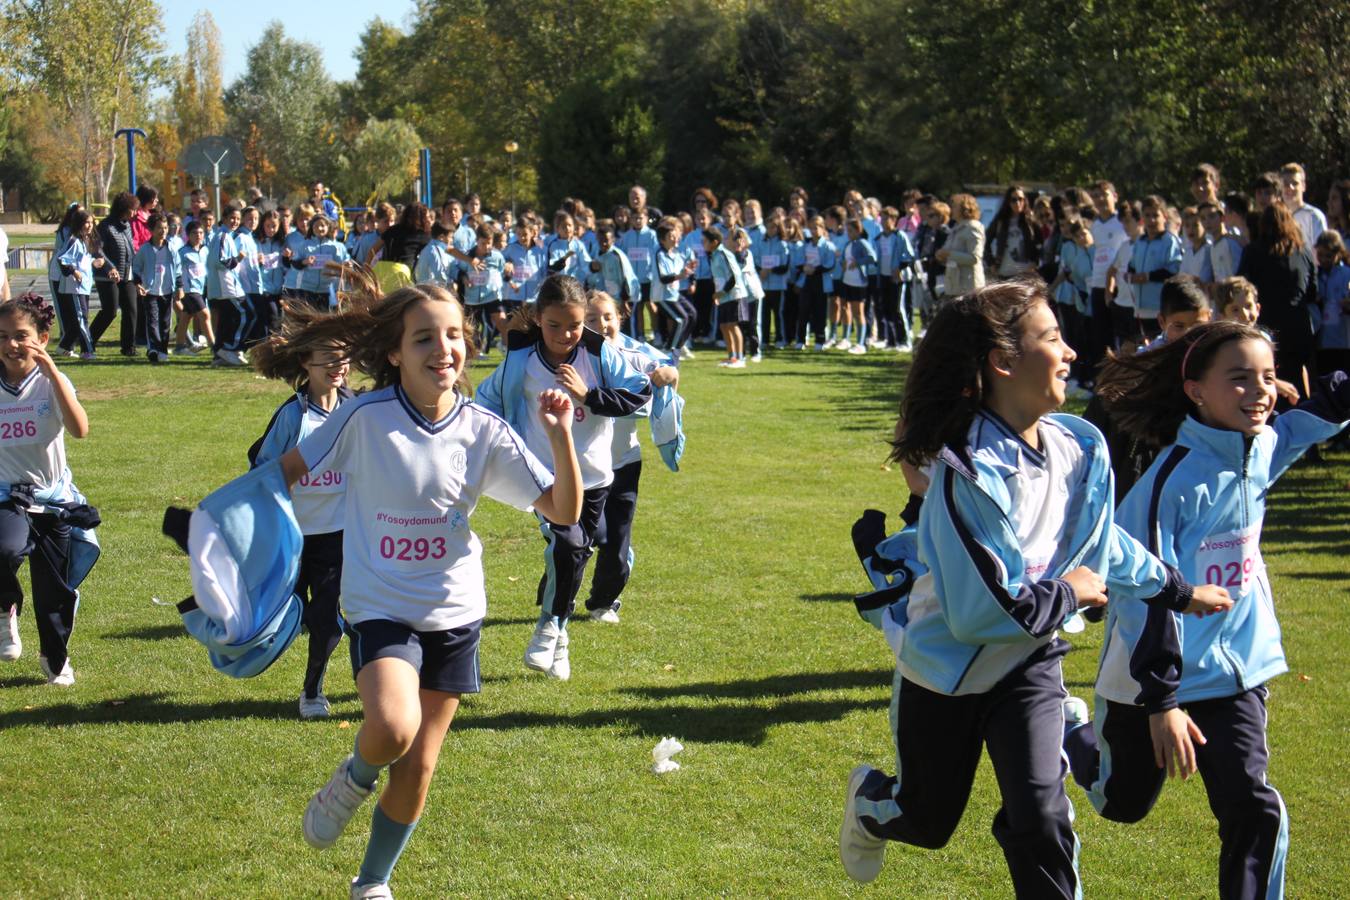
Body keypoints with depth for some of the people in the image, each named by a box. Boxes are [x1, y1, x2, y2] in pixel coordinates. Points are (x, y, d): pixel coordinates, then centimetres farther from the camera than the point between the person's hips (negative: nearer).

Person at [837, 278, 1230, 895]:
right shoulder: (969, 474, -31)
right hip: (947, 672, -4)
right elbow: (979, 612, -31)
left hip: (1029, 664, 4)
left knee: (1040, 816, -14)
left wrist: (1175, 591, 17)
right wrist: (1066, 594, -18)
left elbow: (1100, 541, 12)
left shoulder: (1078, 448, -9)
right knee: (927, 823, 18)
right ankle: (870, 802, 52)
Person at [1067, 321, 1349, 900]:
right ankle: (1073, 736, 49)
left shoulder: (1263, 449, -3)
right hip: (1154, 674, -4)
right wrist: (1161, 702, -23)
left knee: (1254, 811, -10)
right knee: (1122, 804, 18)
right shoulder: (1174, 478, -23)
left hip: (1235, 672, 4)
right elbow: (1146, 594, -22)